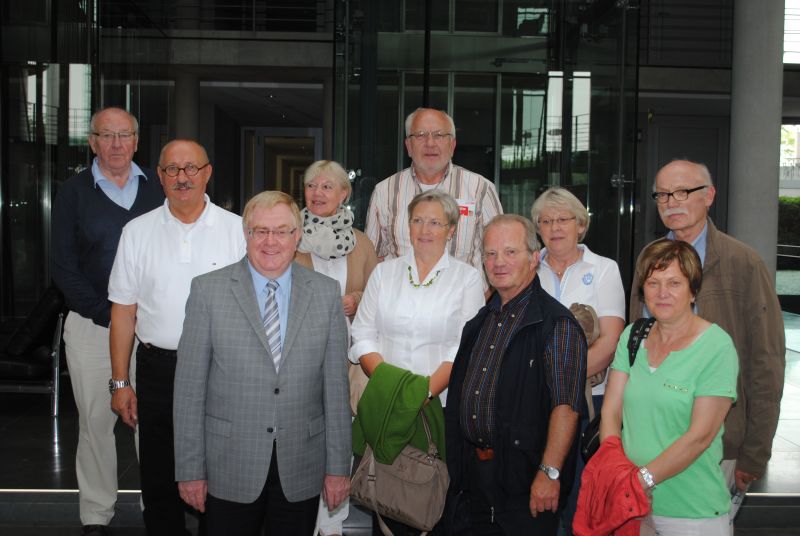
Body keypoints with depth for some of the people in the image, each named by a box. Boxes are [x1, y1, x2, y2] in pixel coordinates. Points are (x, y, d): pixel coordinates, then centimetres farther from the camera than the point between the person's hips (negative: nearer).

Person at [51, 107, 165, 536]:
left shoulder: (157, 188, 8)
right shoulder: (74, 192, 4)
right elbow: (63, 267, 1)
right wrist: (108, 314, -9)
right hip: (92, 324, -1)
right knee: (96, 421, 4)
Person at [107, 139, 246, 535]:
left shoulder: (237, 230, -1)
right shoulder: (137, 232, 4)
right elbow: (123, 310, 6)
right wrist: (120, 383, 3)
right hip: (157, 367, 2)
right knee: (158, 477, 12)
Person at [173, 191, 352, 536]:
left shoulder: (326, 293, 2)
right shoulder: (208, 290, -3)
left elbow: (335, 385, 2)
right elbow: (190, 387, -3)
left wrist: (338, 466, 2)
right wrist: (190, 469, -5)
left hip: (301, 470, 2)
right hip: (230, 469, -1)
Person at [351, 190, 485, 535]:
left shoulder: (467, 278, 4)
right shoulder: (384, 273, 11)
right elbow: (363, 335, 5)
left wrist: (428, 391, -17)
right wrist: (387, 383, -11)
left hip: (441, 406, -2)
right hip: (386, 406, 2)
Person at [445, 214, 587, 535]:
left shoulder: (556, 323, -12)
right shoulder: (481, 321, 13)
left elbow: (565, 405, -19)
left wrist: (550, 472, -24)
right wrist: (455, 466, 15)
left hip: (525, 481, -7)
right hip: (474, 474, 7)